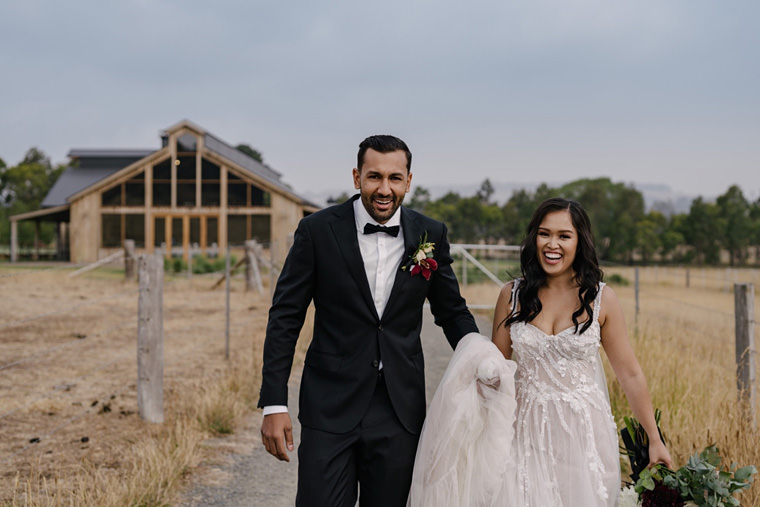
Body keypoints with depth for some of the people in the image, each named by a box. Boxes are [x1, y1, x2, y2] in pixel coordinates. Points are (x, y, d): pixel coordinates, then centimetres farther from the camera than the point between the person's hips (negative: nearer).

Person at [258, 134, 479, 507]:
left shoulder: (430, 235, 1)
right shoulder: (317, 231, -6)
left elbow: (452, 312, 12)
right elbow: (285, 318, -3)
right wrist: (274, 405, -8)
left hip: (400, 414, 3)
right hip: (330, 408, -2)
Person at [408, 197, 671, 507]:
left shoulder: (600, 299, -3)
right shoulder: (513, 295, 2)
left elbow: (629, 374, 0)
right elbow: (497, 362, 11)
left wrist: (654, 439, 1)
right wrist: (488, 371, -13)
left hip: (584, 432, -1)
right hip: (528, 432, 1)